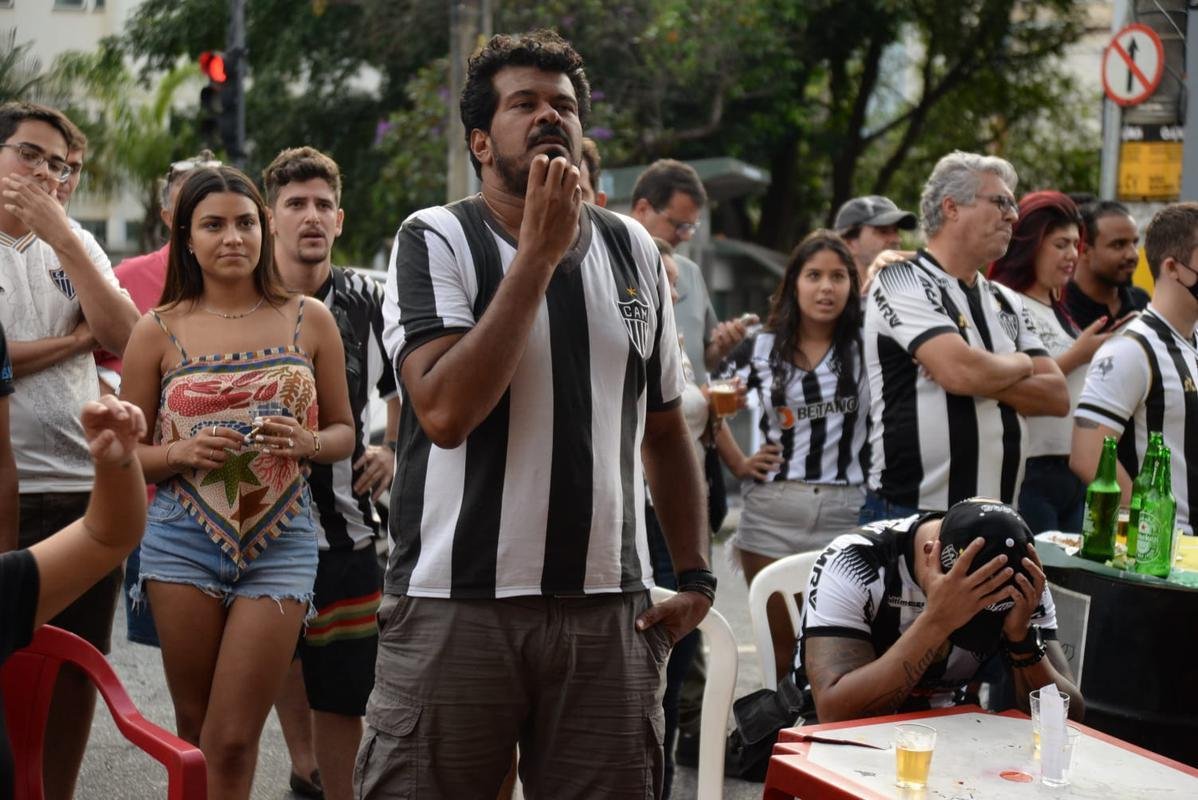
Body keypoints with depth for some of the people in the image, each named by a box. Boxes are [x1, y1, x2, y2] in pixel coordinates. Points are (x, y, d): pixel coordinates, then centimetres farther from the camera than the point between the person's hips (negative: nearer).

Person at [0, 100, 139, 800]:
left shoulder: (75, 244, 14)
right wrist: (74, 340, -5)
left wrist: (58, 229, -6)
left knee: (78, 667, 10)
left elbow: (123, 337, -2)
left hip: (86, 487, 5)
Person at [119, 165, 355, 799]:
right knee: (194, 732, 10)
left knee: (232, 743, -3)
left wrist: (305, 443, -11)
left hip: (281, 544, 0)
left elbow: (344, 432, 11)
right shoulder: (159, 331, 3)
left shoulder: (310, 321, 4)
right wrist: (182, 454, -14)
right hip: (184, 540, 1)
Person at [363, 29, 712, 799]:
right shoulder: (435, 239, -3)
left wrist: (695, 576, 9)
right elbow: (444, 411, -18)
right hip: (456, 604, -3)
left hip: (610, 611, 4)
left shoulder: (633, 249, 10)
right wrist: (539, 252, -15)